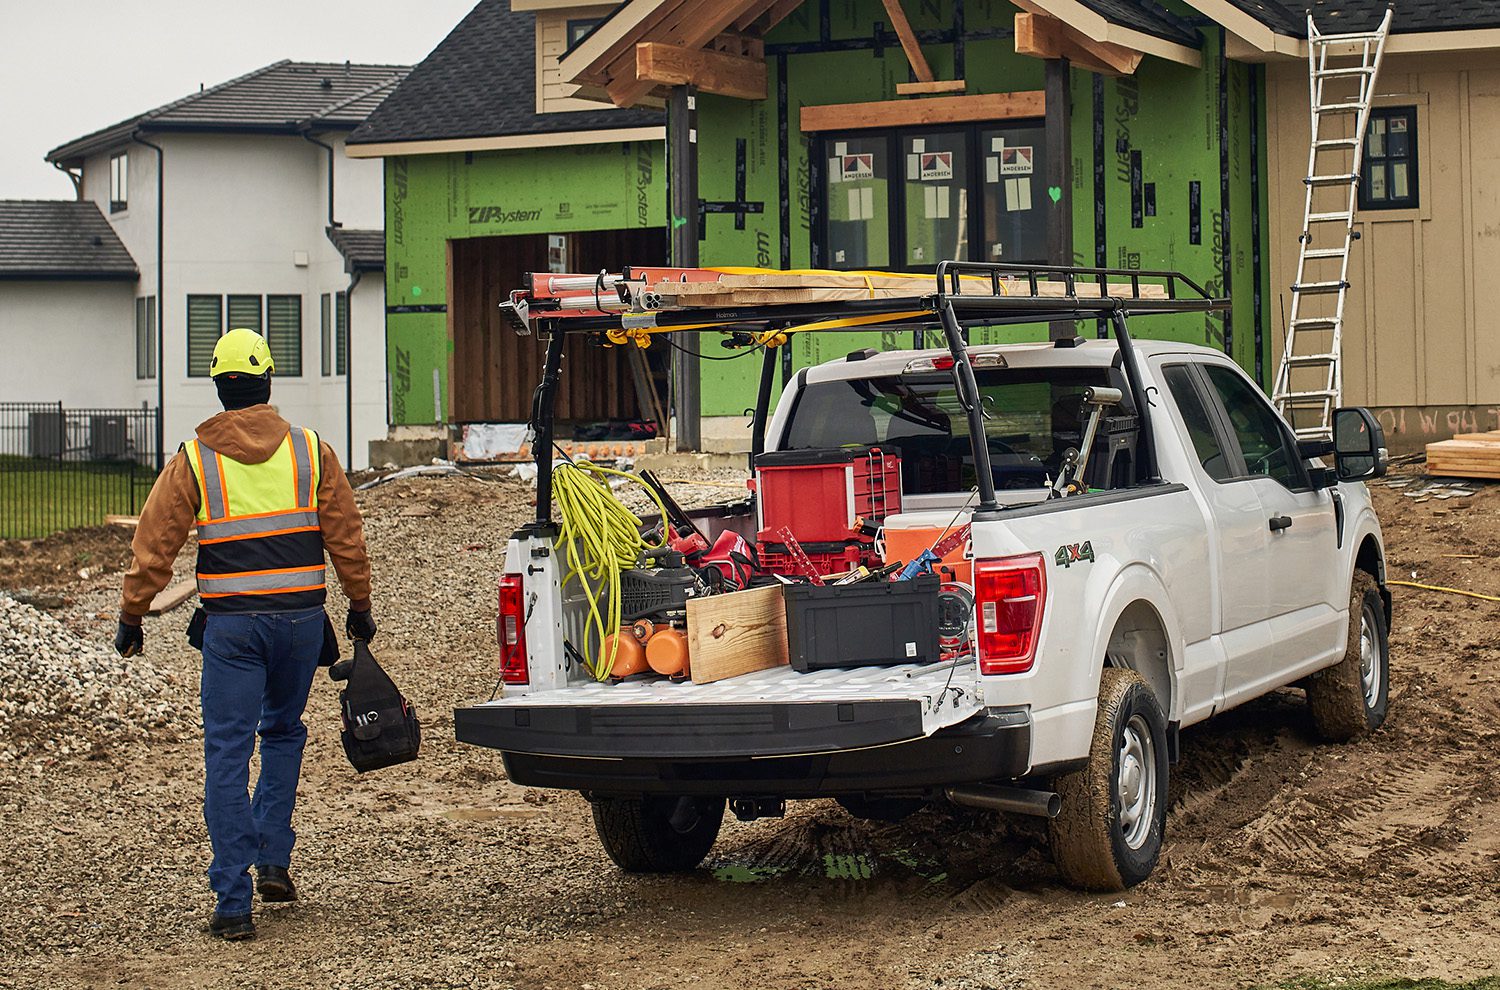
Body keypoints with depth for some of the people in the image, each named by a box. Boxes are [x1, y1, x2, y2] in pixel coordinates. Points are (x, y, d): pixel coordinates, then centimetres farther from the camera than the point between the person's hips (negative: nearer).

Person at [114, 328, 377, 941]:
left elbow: (154, 545, -1)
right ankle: (273, 860, 18)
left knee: (228, 754, 1)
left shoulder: (194, 460, 0)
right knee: (284, 732, 23)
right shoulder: (310, 450, 3)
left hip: (231, 624, -2)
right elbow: (345, 536, 6)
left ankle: (233, 903, -2)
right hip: (301, 616, 2)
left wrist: (131, 617, 8)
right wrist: (360, 605, 17)